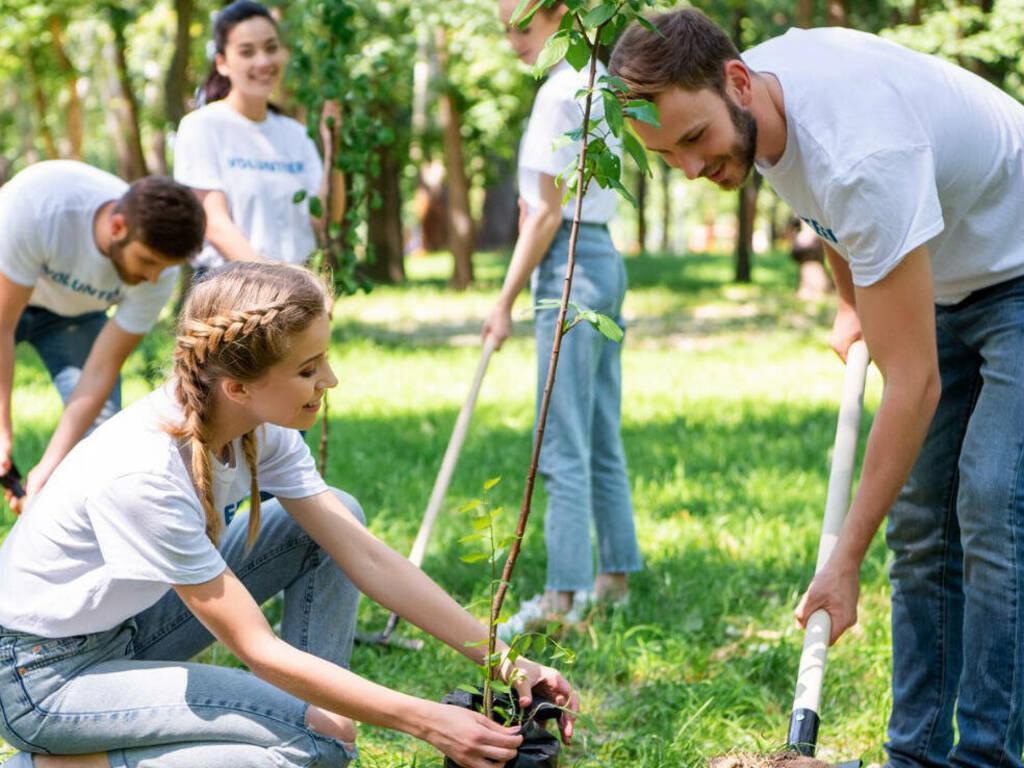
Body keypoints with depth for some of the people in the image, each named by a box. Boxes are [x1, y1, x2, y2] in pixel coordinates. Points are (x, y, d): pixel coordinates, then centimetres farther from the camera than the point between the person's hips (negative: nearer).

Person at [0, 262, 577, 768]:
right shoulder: (142, 474, -34)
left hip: (130, 624, 8)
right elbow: (261, 652, -28)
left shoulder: (262, 428, -11)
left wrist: (502, 660, -10)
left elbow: (366, 556, -6)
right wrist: (426, 721, -27)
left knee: (336, 519, -2)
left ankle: (315, 710, 2)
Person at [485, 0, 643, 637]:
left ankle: (563, 596, -6)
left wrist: (505, 301, -11)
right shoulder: (602, 81, 15)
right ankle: (615, 574, 21)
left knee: (564, 445, -8)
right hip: (605, 257, 10)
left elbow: (548, 213, -15)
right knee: (603, 438, 14)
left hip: (570, 266, -10)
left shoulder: (560, 92, -14)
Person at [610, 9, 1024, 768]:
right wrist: (852, 305, 15)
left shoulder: (864, 156, -39)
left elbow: (913, 383, -37)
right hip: (946, 281, 8)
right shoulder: (745, 106, -13)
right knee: (920, 520, 5)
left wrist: (846, 558, -34)